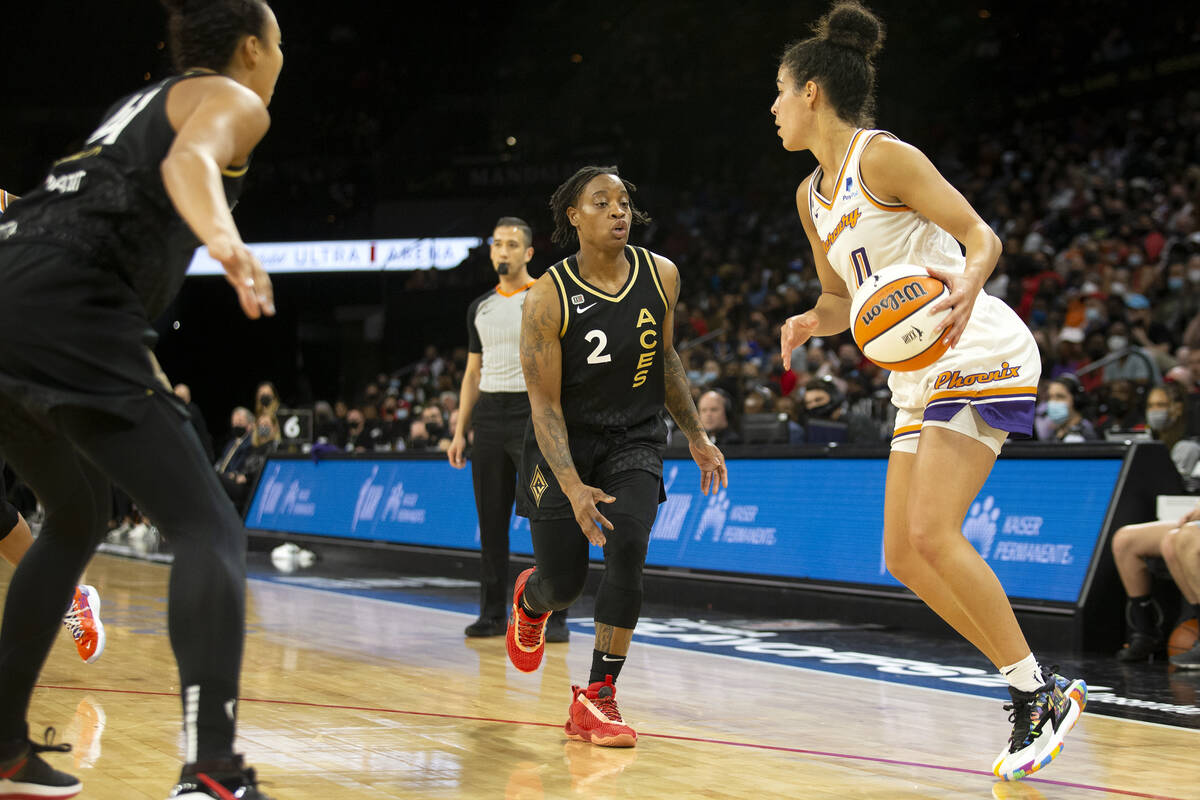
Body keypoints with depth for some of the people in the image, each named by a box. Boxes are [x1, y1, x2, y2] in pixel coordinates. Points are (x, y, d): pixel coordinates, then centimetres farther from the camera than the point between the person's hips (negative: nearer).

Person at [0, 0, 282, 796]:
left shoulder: (141, 101, 32)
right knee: (210, 530, -9)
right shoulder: (234, 100, 7)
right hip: (68, 305, -9)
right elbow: (189, 158, -16)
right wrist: (226, 239, -36)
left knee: (78, 518, 27)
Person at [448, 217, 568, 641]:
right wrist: (460, 431, 12)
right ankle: (493, 614, 14)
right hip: (489, 415, 5)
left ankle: (554, 617, -3)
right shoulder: (480, 307, 15)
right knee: (491, 521, 6)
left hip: (532, 412, -5)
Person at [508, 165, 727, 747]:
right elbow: (544, 403, -18)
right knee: (563, 582, 2)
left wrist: (697, 438, 13)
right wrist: (572, 487, -28)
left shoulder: (661, 275, -6)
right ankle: (529, 599, 44)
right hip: (563, 443, -2)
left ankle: (595, 699, -11)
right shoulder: (549, 297, -18)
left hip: (635, 438, 2)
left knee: (627, 547, -22)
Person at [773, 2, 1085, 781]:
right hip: (919, 378, 9)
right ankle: (1038, 693, 10)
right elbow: (842, 299, 22)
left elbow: (982, 234, -15)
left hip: (979, 354, -9)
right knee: (904, 556, 3)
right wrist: (812, 322, -1)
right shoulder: (812, 195, 15)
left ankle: (1040, 691, -8)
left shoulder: (882, 156, -11)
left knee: (932, 532, -20)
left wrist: (966, 287, -36)